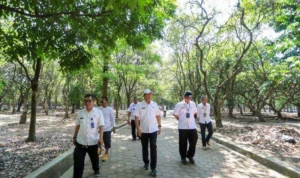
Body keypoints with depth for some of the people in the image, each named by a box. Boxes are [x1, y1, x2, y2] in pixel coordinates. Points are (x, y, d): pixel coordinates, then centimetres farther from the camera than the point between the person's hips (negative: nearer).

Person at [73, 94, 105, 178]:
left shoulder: (98, 112, -7)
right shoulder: (80, 112, 2)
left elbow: (101, 126, -9)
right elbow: (77, 126, 10)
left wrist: (101, 137, -18)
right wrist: (74, 137, 12)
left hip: (93, 142, -1)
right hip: (80, 142, 1)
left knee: (94, 158, 21)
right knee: (78, 162, -2)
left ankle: (96, 170, 49)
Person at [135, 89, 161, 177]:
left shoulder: (155, 104, 1)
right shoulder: (139, 105, -6)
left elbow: (158, 116, 8)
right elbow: (136, 117, -8)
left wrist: (159, 126, 5)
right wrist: (138, 128, -16)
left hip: (153, 130, 0)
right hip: (143, 130, 0)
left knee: (153, 148, -4)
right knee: (144, 147, 15)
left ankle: (153, 168, 4)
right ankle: (146, 162, 36)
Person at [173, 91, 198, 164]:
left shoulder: (193, 104, 6)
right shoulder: (179, 105, -6)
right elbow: (175, 115, 2)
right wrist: (181, 120, 7)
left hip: (192, 126, 3)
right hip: (183, 127, -3)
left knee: (193, 142, 6)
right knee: (183, 143, 6)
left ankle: (190, 156, 28)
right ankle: (183, 157, 24)